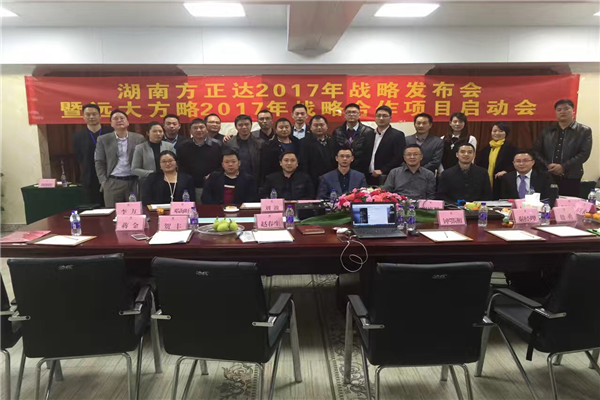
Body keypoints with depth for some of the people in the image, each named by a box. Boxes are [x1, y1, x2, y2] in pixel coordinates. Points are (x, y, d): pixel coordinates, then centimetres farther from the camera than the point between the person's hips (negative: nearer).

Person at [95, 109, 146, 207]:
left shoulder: (139, 138, 6)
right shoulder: (103, 139, 6)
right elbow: (99, 162, 6)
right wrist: (103, 181, -3)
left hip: (134, 182, 0)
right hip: (112, 183, 0)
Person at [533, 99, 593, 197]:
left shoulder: (584, 131, 5)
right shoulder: (547, 131, 13)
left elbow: (584, 153, -5)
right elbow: (536, 151, 7)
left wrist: (563, 167, -15)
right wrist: (548, 165, -9)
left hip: (570, 178, -2)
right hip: (547, 177, 2)